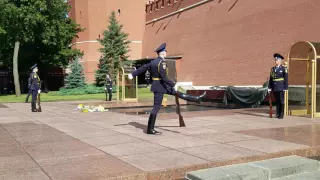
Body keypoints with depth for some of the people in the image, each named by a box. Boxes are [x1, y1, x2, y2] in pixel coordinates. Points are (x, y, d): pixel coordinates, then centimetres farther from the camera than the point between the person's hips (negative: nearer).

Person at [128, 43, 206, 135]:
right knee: (156, 106, -5)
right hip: (160, 86, -10)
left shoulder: (153, 61, 7)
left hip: (161, 85, 10)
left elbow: (143, 67, 14)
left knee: (177, 93, 15)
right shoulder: (162, 63, -21)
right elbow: (164, 77, -26)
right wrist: (173, 85, -19)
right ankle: (150, 129, 0)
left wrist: (133, 74, 21)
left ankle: (196, 98, 25)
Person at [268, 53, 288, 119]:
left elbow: (286, 79, -6)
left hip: (281, 88, -4)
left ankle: (281, 114, 7)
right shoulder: (272, 69, 10)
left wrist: (285, 88, -10)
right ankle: (277, 114, 16)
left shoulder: (284, 69, -4)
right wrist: (269, 87, 6)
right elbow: (270, 79, 10)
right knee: (277, 101, 10)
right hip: (274, 88, 5)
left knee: (281, 101, 0)